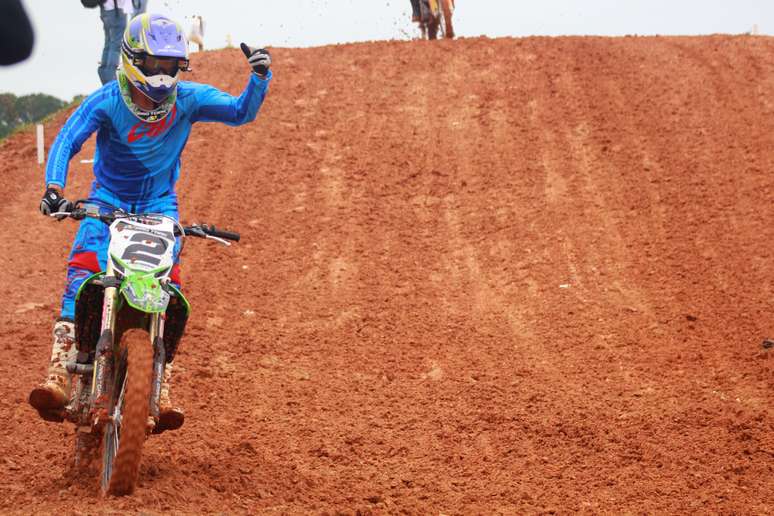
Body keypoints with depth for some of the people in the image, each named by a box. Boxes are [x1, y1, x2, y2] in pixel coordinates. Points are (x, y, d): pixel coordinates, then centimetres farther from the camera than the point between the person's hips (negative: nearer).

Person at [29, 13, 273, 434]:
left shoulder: (188, 98, -6)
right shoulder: (107, 101, -13)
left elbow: (241, 112, -9)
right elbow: (67, 140, -22)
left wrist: (260, 77, -28)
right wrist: (54, 188, -39)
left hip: (160, 205, 2)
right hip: (107, 203, -2)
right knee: (82, 276, -25)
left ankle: (161, 392, -15)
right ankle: (59, 375, -34)